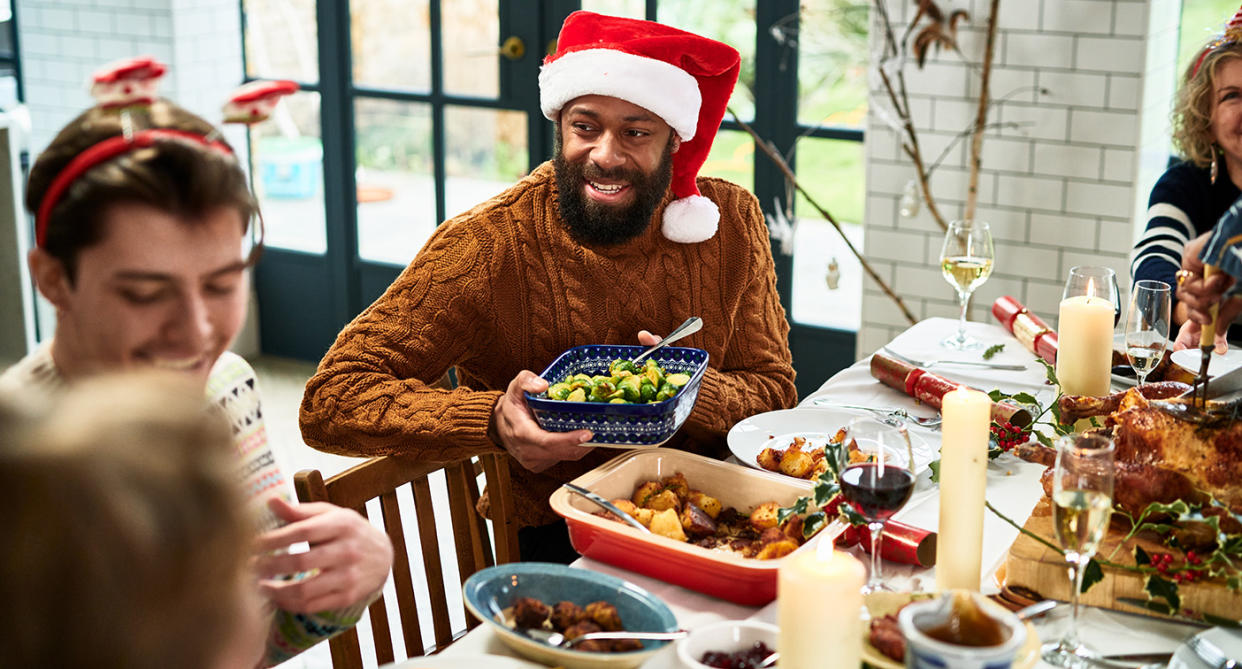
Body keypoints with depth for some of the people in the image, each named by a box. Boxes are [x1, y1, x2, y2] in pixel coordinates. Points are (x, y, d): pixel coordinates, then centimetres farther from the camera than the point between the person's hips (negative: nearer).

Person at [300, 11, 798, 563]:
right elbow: (330, 403, -18)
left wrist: (692, 390, -21)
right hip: (553, 535, -4)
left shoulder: (730, 223, -3)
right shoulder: (486, 244, -15)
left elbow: (774, 392, 3)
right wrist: (494, 421, -35)